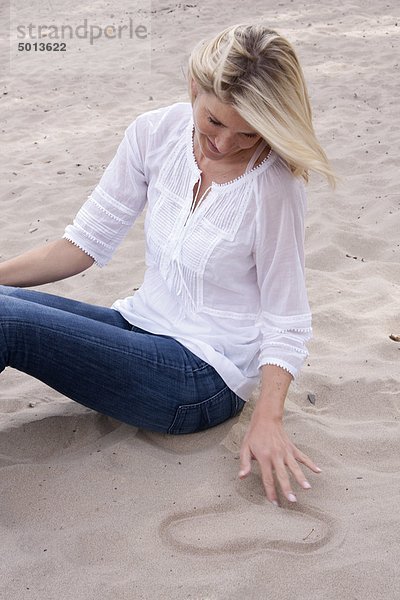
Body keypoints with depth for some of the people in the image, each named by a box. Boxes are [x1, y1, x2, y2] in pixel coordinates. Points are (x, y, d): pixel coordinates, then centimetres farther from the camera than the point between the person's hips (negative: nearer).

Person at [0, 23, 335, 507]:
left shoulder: (273, 187, -19)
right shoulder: (155, 133, -4)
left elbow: (287, 324, -12)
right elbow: (88, 239, 2)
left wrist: (267, 421, -22)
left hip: (203, 377, -6)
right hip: (143, 325, 6)